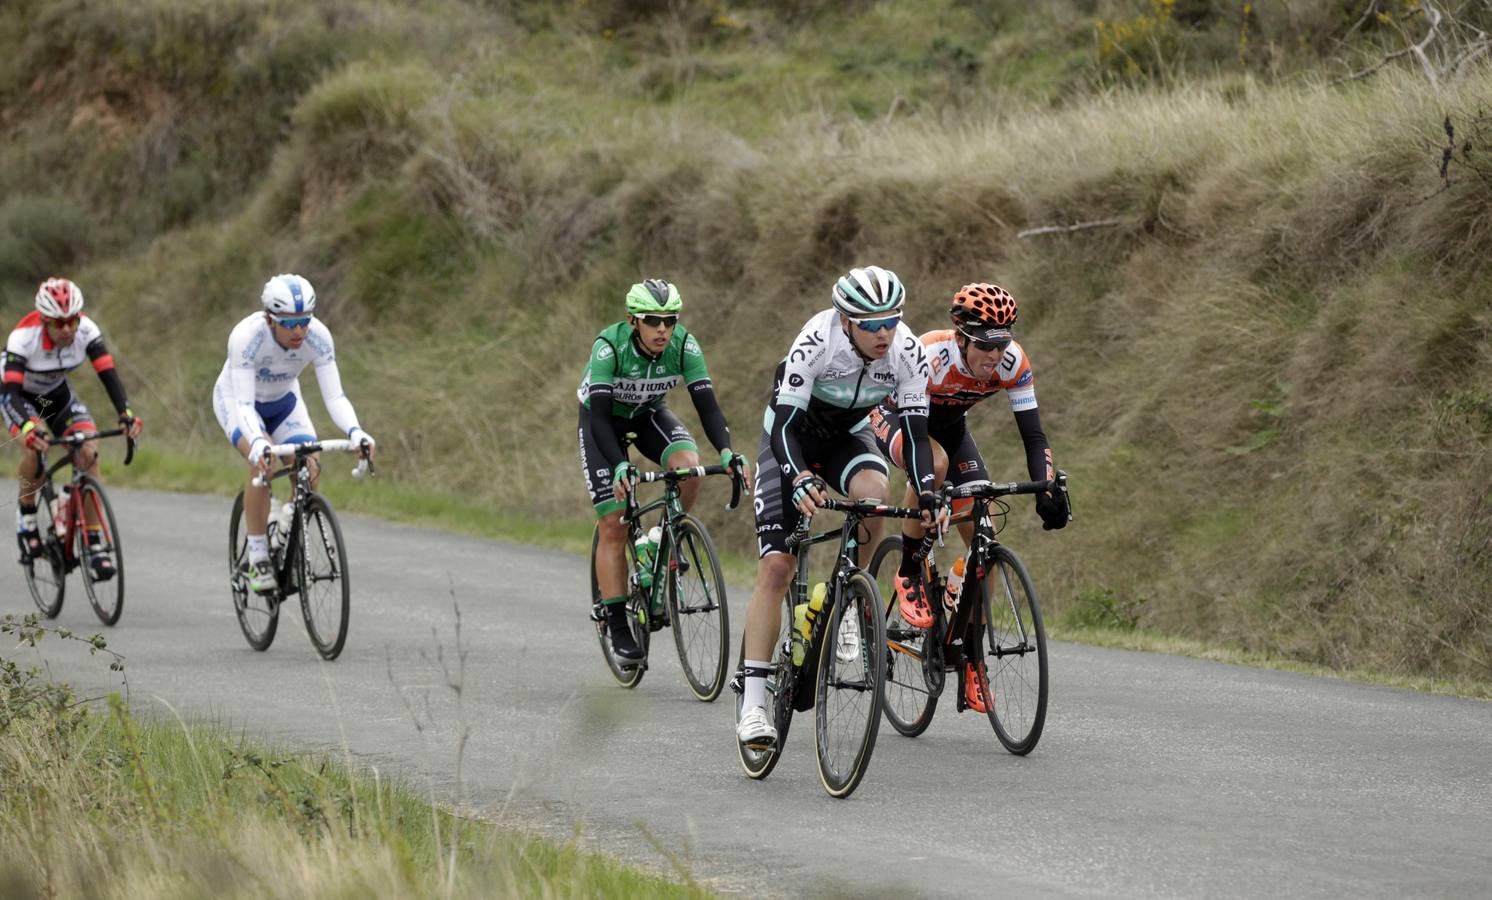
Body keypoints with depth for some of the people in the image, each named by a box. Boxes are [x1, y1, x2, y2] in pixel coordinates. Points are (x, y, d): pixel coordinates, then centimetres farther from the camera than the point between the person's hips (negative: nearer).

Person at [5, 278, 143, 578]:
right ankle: (26, 513, -5)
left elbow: (108, 374, -27)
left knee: (89, 452, -18)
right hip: (21, 396, -3)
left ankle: (95, 546, -15)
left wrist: (126, 415, -43)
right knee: (36, 446, -32)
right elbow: (11, 392, -39)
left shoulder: (86, 330, -26)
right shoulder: (24, 337, -35)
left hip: (58, 395, 3)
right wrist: (29, 428, -56)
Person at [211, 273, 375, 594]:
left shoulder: (318, 336, -29)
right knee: (263, 462, -31)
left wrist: (355, 432, -50)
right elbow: (244, 403, -42)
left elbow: (334, 396, -31)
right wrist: (258, 442, -60)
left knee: (308, 467, -19)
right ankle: (257, 559, -21)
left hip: (283, 401, 3)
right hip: (236, 399, -3)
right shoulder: (247, 336, -38)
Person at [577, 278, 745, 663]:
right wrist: (620, 466, -50)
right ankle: (617, 626, -4)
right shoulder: (609, 346, -33)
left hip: (648, 414, 3)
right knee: (613, 526, -11)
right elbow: (599, 416, -36)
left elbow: (706, 403, -27)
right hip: (603, 419, -3)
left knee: (688, 466, -30)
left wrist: (727, 452, -44)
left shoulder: (684, 345, -25)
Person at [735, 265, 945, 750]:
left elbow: (915, 429, -21)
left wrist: (927, 494, -36)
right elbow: (784, 424, -35)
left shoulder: (907, 352, -25)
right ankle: (753, 698, -12)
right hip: (792, 435, -3)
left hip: (848, 436, 3)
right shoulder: (816, 342, -34)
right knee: (775, 567, -14)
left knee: (873, 492, -34)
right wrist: (800, 480, -52)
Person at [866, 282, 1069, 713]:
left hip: (949, 425, 5)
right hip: (895, 417, -4)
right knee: (936, 462, -40)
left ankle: (971, 660, 2)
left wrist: (1047, 490, -37)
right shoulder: (931, 356, -38)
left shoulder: (1013, 362, -26)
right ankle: (909, 576, -19)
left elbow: (1033, 436, -22)